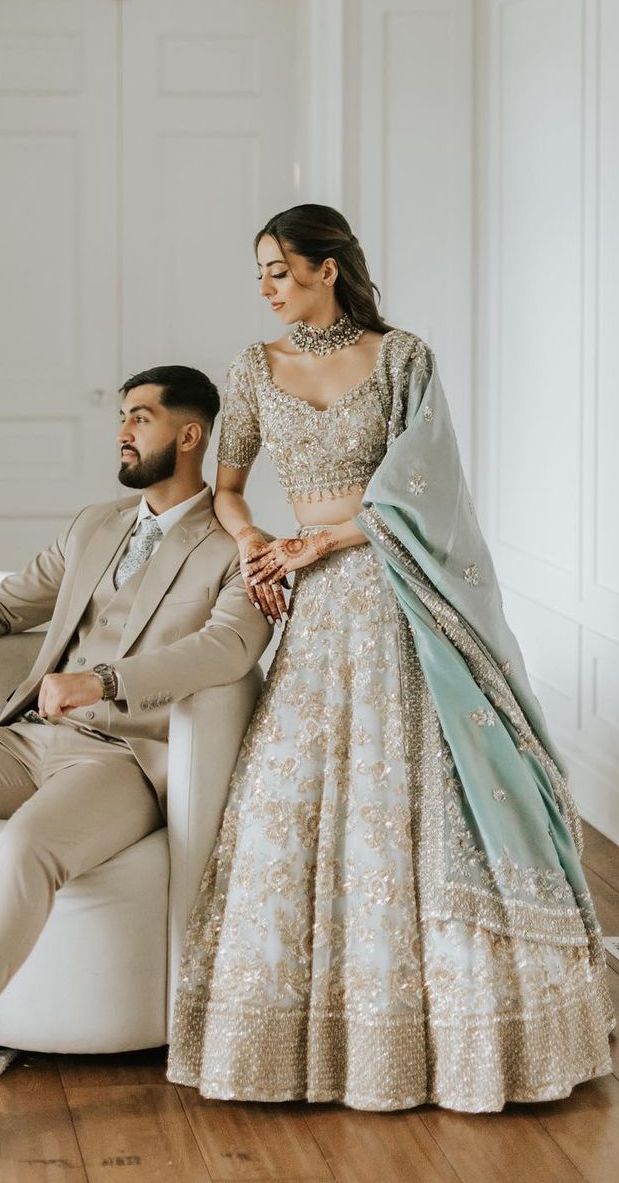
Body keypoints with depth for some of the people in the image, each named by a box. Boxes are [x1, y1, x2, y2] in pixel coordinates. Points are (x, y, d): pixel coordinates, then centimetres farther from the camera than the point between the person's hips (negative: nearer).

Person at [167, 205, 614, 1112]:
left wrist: (314, 545, -10)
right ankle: (301, 1022, 11)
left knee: (419, 789, -2)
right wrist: (252, 546, -4)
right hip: (317, 605, 3)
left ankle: (458, 1020, 11)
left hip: (400, 594, -3)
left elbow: (411, 492, -9)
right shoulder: (258, 369, 8)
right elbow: (225, 486, 15)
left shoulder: (402, 358, -2)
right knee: (294, 791, -2)